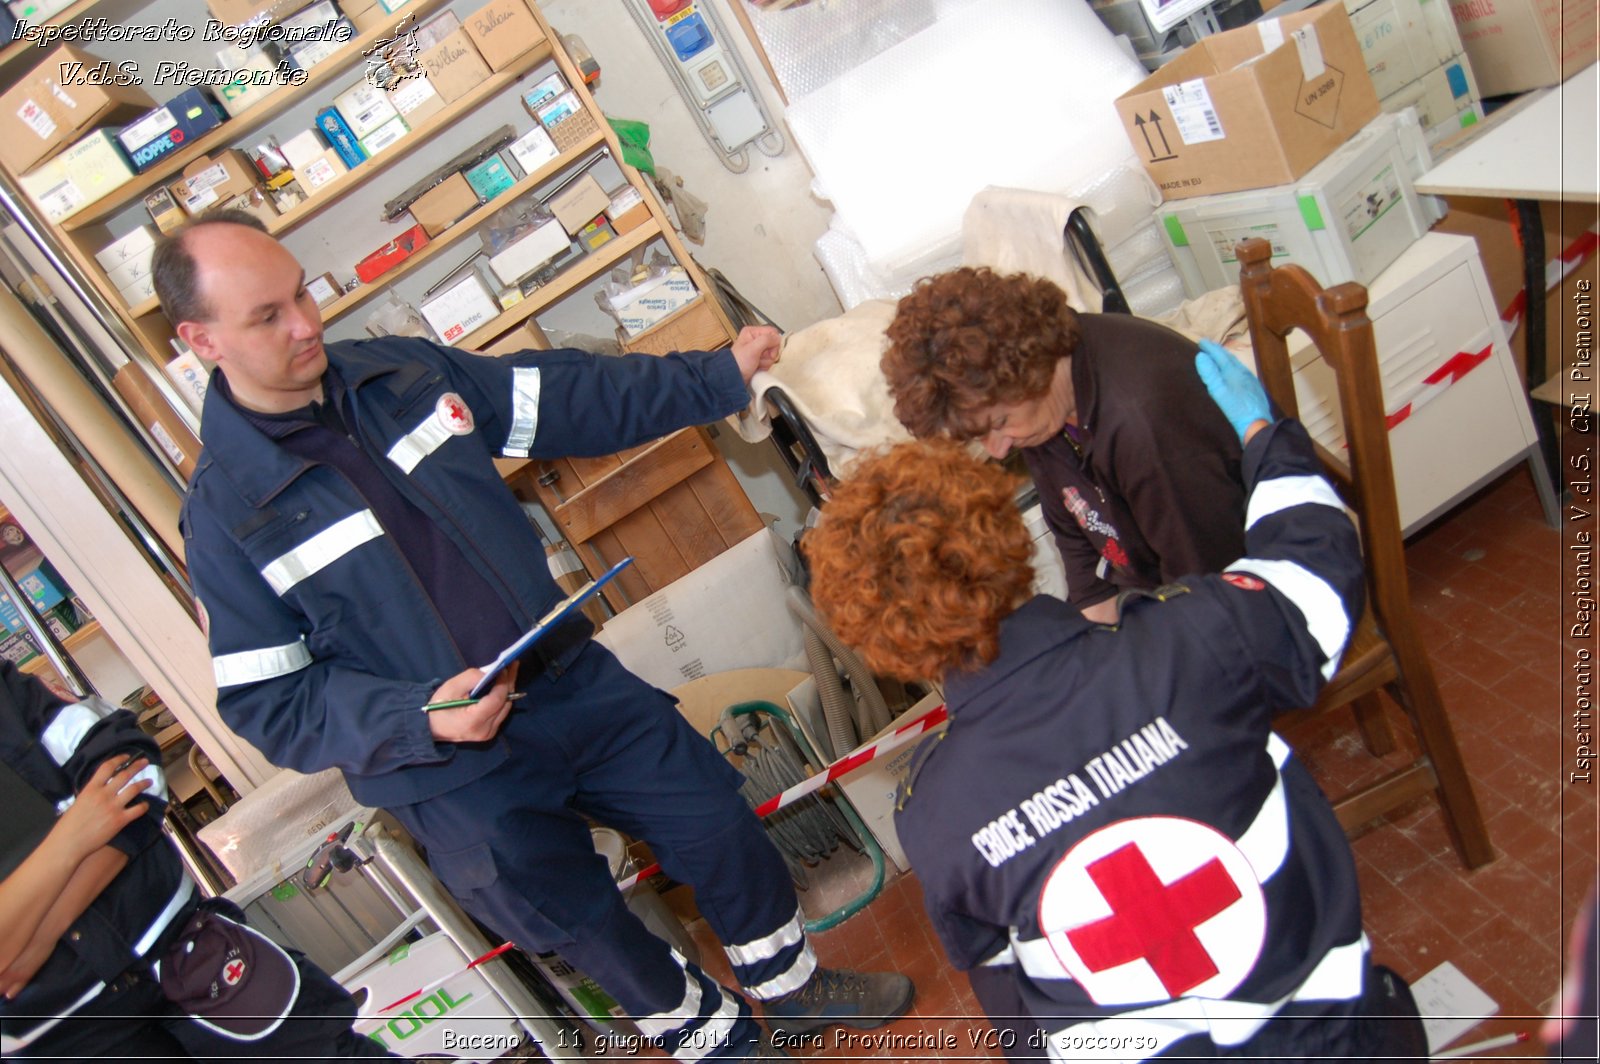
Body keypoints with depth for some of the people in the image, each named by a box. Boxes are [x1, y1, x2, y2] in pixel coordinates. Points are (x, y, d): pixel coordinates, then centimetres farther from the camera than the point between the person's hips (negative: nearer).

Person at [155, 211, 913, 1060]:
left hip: (573, 680, 4)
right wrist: (420, 720, -26)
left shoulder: (401, 372, -2)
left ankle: (792, 987, 42)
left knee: (719, 825, 13)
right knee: (590, 927, 15)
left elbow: (569, 400, 3)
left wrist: (720, 375, 0)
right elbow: (266, 704, -11)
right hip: (451, 773, -4)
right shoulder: (224, 514, -14)